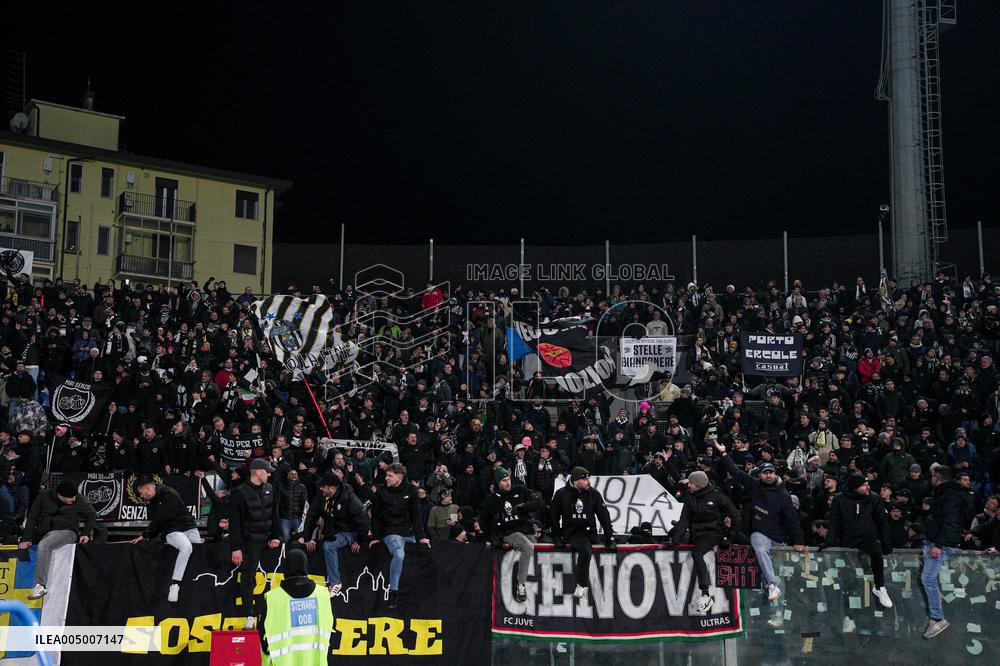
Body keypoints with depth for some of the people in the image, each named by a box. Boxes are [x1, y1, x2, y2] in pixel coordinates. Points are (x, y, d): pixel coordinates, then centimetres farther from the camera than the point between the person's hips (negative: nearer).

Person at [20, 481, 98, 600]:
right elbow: (32, 517, 1)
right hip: (45, 533, 7)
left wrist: (86, 533, -2)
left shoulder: (79, 500, -6)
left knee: (44, 545, -30)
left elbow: (92, 515, 9)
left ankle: (41, 585, -36)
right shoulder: (45, 497, -4)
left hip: (67, 532, -7)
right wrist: (26, 539, -6)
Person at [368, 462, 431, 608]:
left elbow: (416, 514, 3)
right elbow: (375, 515, 5)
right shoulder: (381, 491, -1)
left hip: (409, 532, 4)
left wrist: (421, 536, -4)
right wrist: (375, 537, 0)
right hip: (390, 532, -4)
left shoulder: (410, 490, 2)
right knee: (399, 554, -30)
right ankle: (393, 591, -26)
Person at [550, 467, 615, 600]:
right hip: (570, 532, -2)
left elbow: (604, 516, 6)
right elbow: (554, 517, 7)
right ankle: (583, 583, -19)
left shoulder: (594, 493, 3)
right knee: (586, 549, -31)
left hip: (588, 532, 2)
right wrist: (557, 537, 3)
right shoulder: (561, 494, -2)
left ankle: (581, 585, -14)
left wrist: (610, 538, 1)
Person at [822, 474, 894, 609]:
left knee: (876, 552, -32)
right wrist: (829, 541, -11)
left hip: (869, 537, -2)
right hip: (848, 539, 2)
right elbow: (834, 522, 1)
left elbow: (882, 521, 6)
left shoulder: (874, 499, 3)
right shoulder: (840, 500, 0)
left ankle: (880, 587, -20)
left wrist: (886, 544, -1)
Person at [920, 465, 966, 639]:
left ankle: (938, 619, -12)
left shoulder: (950, 495, -17)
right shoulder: (943, 493, 16)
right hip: (933, 540, 11)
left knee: (928, 578, -14)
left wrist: (938, 545, -29)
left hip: (943, 544, -11)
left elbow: (950, 522, -26)